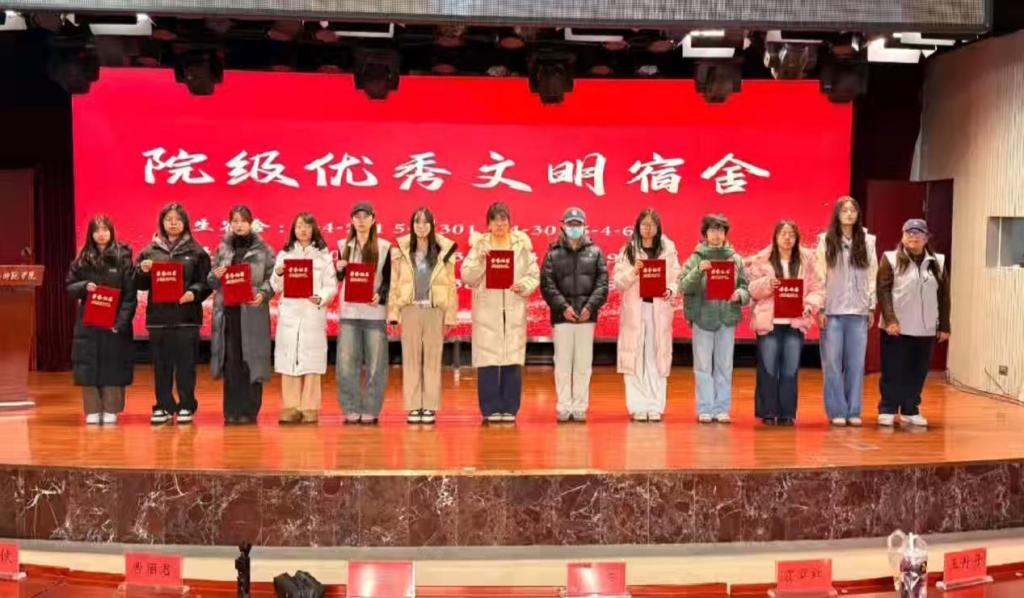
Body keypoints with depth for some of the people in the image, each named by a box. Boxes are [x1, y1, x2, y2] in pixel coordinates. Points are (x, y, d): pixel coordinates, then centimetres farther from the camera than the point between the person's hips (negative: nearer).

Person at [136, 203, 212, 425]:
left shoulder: (196, 251, 5)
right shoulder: (150, 251, 11)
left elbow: (206, 282, 0)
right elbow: (140, 284, 10)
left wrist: (194, 293, -18)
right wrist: (143, 272, -9)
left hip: (186, 316, -2)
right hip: (158, 316, 2)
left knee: (186, 364, 1)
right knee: (161, 364, 6)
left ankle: (186, 407, 11)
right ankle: (163, 407, 16)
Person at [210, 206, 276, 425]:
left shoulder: (263, 250, 3)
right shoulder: (222, 249, 12)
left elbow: (272, 279, -1)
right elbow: (211, 281, 14)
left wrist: (263, 294, -18)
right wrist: (216, 276, -8)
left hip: (253, 312, -2)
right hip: (227, 311, 2)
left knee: (251, 362, -1)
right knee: (231, 362, 3)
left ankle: (249, 411, 8)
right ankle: (232, 411, 11)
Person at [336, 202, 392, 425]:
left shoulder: (384, 247, 4)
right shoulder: (343, 246, 11)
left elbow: (389, 279, 3)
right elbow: (338, 279, 13)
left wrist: (381, 295, -14)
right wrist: (339, 270, -8)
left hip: (375, 312, -2)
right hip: (349, 311, 2)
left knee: (375, 364, 0)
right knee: (346, 363, 0)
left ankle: (371, 410, 8)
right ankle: (351, 409, 10)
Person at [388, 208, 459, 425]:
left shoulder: (444, 250, 2)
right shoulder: (401, 250, 4)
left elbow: (451, 286, 2)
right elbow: (394, 283, 4)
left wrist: (450, 316, -1)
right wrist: (394, 313, -2)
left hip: (435, 310, 0)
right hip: (410, 309, 1)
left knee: (432, 359, 4)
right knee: (411, 359, 4)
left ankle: (430, 407, 11)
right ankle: (413, 407, 11)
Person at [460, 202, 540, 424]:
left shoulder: (522, 244, 8)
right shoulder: (480, 245, 6)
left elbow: (534, 274, 6)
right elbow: (467, 277, 0)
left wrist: (524, 285, -13)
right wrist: (479, 260, -14)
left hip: (514, 311, 1)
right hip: (487, 311, -1)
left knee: (513, 361, 2)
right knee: (487, 360, -2)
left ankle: (509, 409, 12)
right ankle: (491, 409, 8)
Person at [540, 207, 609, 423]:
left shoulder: (595, 252, 10)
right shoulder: (553, 253, 6)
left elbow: (602, 283, 3)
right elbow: (547, 284, -2)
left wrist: (590, 307, -9)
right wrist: (563, 307, -12)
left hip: (587, 316, 1)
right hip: (562, 316, -1)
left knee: (583, 364, 4)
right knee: (563, 363, 2)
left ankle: (580, 407, 11)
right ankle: (564, 407, 8)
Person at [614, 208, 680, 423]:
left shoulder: (668, 250, 7)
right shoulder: (628, 250, 5)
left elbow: (677, 279, 4)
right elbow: (618, 282, 0)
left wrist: (670, 291, -16)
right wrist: (633, 272, -17)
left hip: (659, 310, 1)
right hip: (634, 310, 0)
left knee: (657, 357, 2)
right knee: (635, 358, -2)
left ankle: (656, 407, 7)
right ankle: (638, 407, 3)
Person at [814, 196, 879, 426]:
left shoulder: (867, 241, 7)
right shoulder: (826, 241, 2)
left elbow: (873, 276, 8)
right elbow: (820, 276, -1)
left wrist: (872, 307, 4)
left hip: (858, 311, 2)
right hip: (832, 310, -2)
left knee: (856, 362, 4)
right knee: (833, 362, 1)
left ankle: (854, 410, 12)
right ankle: (837, 410, 8)